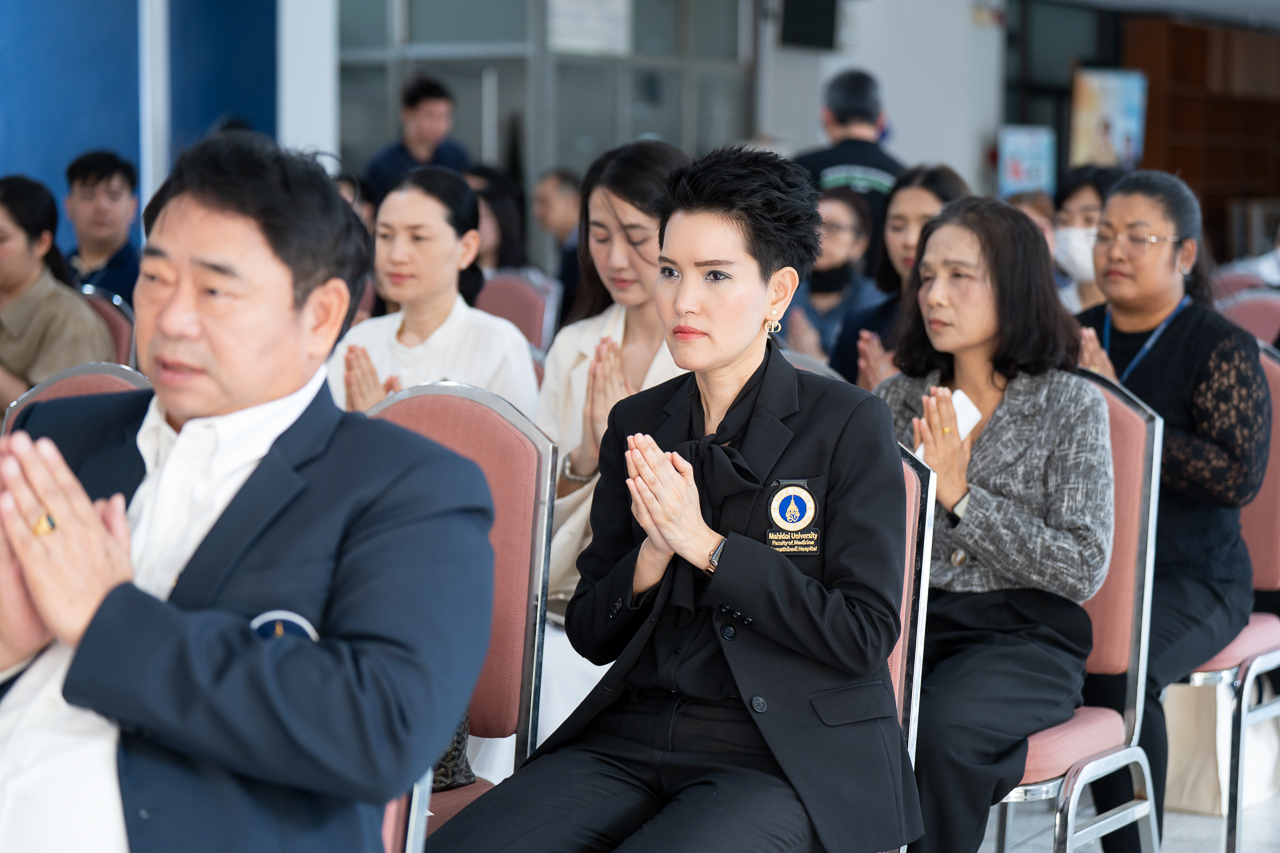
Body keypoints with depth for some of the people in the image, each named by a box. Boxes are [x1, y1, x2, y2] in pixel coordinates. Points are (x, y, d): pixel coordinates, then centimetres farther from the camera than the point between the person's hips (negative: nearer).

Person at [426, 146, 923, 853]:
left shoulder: (850, 424, -3)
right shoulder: (636, 423, 10)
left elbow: (865, 636, -9)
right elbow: (589, 635, 12)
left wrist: (703, 543, -13)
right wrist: (650, 558, -10)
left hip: (792, 760, -4)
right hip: (632, 739, 4)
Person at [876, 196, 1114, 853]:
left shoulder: (1071, 404, 0)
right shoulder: (898, 399, 11)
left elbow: (1084, 569, -7)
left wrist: (959, 495, -12)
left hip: (1023, 636, -3)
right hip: (908, 623, 3)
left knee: (935, 729, -33)